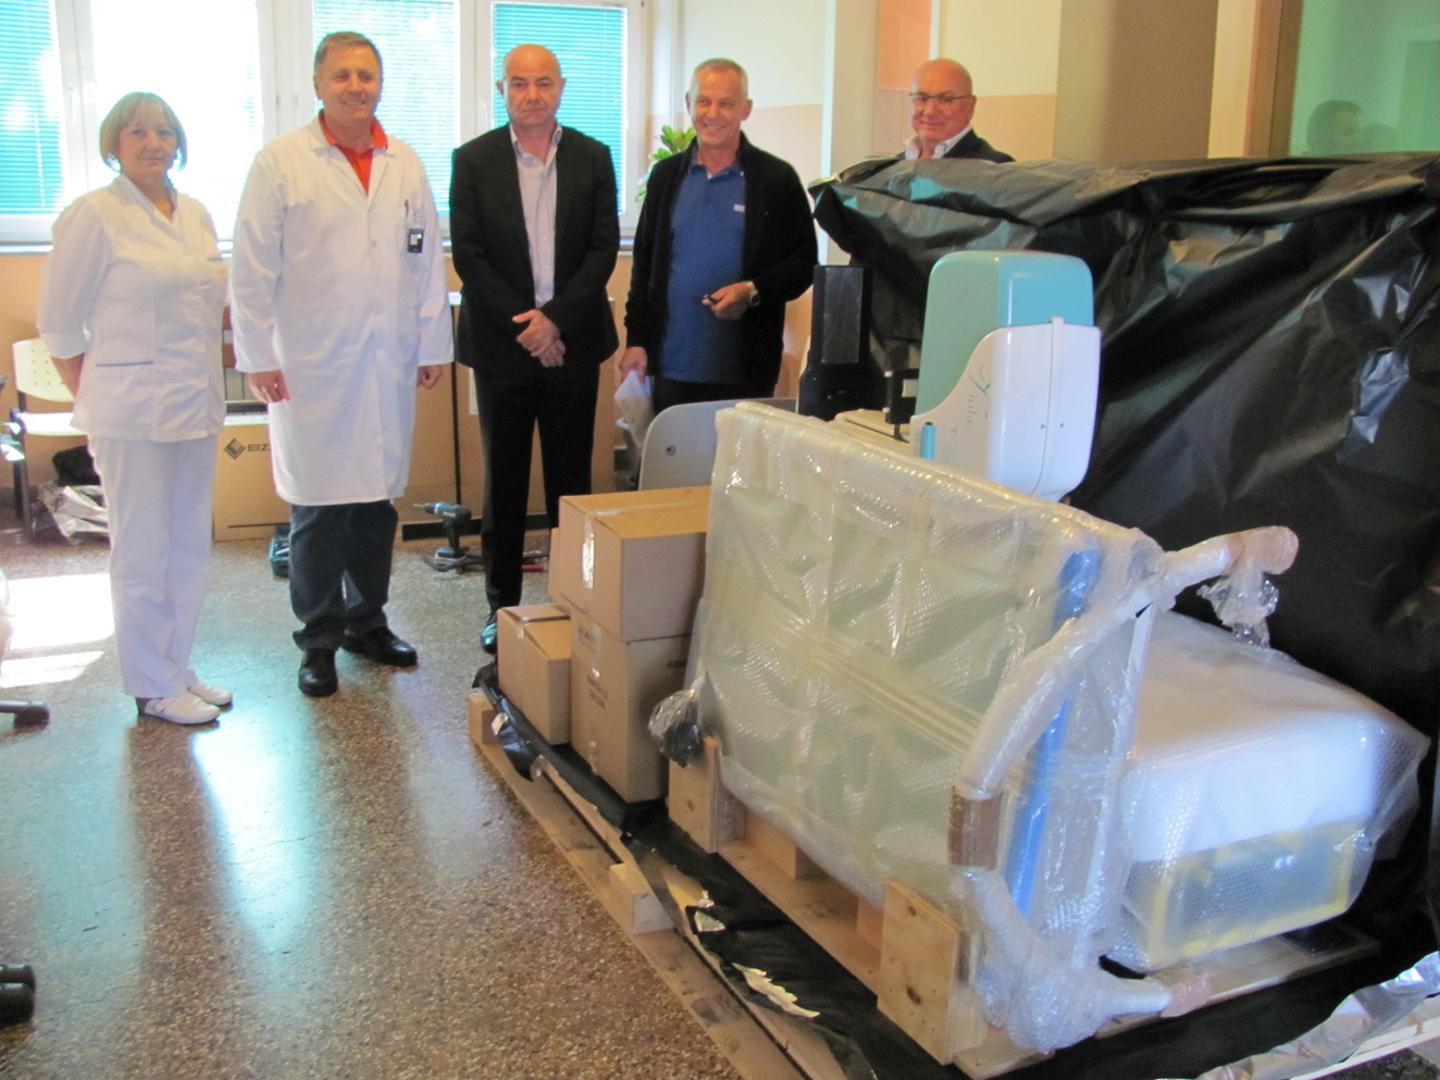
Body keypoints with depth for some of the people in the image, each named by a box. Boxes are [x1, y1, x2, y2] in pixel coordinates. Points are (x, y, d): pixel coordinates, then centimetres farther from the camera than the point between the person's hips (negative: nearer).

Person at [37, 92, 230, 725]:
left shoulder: (196, 216, 11)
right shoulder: (95, 216, -8)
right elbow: (60, 323, -5)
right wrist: (92, 405, -2)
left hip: (197, 406, 7)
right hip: (133, 410, -6)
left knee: (189, 547, 13)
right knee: (143, 554, 2)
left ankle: (177, 669, 27)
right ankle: (154, 688, 14)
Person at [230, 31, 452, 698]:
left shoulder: (406, 166, 10)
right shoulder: (280, 163, -2)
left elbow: (428, 261, 11)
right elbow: (252, 270, -3)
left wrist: (433, 344, 8)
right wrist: (257, 357, -6)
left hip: (389, 364, 4)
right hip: (312, 367, -3)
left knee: (377, 499, 10)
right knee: (318, 507, 2)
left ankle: (367, 619, 25)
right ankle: (319, 638, 15)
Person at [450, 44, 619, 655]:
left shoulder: (592, 158, 5)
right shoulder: (473, 160, 1)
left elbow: (604, 247, 0)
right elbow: (468, 255, -3)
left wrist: (555, 318, -11)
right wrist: (523, 325, -11)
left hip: (571, 342, 1)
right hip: (502, 345, -1)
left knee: (571, 478, 6)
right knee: (504, 482, 6)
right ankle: (502, 603, 15)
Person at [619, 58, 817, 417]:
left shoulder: (777, 179, 1)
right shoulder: (666, 176, 11)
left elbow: (804, 263, 1)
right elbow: (644, 263, 14)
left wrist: (753, 291, -16)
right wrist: (636, 340, 8)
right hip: (672, 369, 3)